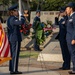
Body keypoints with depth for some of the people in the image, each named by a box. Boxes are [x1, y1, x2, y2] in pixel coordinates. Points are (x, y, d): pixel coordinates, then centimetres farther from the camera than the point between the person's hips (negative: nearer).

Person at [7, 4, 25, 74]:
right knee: (15, 55, -5)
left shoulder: (9, 19, 14)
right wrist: (22, 17, -12)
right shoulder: (13, 19, -17)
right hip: (16, 39, -10)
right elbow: (21, 22, -34)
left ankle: (11, 69, 18)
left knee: (12, 54, 13)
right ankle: (14, 70, -3)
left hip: (11, 39, 10)